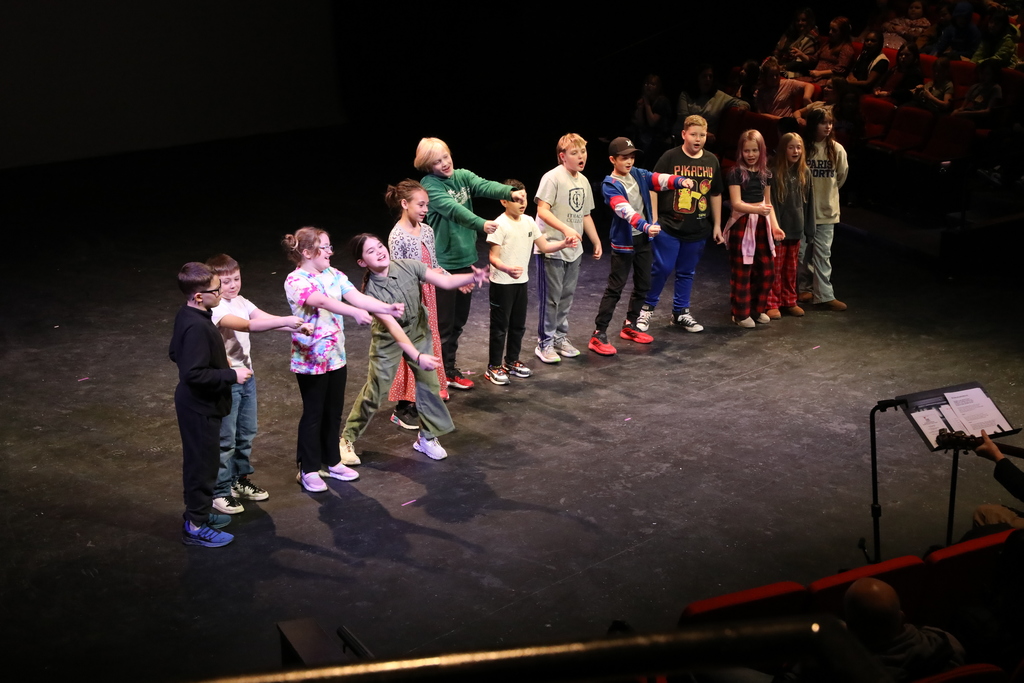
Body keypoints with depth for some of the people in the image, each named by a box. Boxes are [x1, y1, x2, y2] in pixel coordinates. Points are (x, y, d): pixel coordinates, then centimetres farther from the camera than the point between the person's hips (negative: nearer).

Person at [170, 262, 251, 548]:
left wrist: (218, 363, 15)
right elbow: (194, 374, -31)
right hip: (201, 407, -10)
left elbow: (175, 353, 16)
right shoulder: (198, 327, -29)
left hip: (194, 403, 10)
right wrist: (231, 375, -23)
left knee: (198, 461, 22)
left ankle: (198, 511, 37)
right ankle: (196, 526, 12)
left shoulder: (186, 316, 3)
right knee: (203, 463, 1)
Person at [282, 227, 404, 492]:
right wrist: (355, 312, -48)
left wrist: (387, 308, -23)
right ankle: (308, 470, 18)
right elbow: (322, 302, -34)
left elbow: (357, 297, -7)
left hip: (336, 356, 7)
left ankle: (333, 461, 32)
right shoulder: (296, 281, -18)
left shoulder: (334, 275, 4)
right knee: (313, 414, 4)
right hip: (311, 360, -6)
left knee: (334, 411, 16)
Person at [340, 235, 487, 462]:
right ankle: (348, 438, 20)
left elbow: (445, 281, -23)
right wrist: (418, 356, -43)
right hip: (389, 340, -3)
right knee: (374, 390, 1)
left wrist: (473, 278, -42)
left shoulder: (407, 266, -20)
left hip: (418, 332, 4)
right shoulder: (370, 291, -28)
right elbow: (393, 327, -34)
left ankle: (427, 438, 22)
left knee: (429, 383, 4)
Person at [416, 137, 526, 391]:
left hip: (466, 258, 7)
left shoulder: (463, 176, 4)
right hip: (444, 262, -7)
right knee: (443, 322, 0)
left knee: (459, 319, 16)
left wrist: (510, 191, -33)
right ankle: (442, 375, 11)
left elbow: (486, 186, -14)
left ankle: (449, 368, 29)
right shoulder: (430, 185, -13)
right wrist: (481, 224, -44)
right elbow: (454, 209, -29)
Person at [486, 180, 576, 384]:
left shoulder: (528, 222, 4)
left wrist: (563, 244, -10)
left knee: (518, 325, 16)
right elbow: (493, 257, -21)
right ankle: (494, 367, 10)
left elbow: (544, 246, 7)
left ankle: (512, 362, 30)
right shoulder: (500, 225, -17)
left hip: (521, 282, 7)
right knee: (500, 326, 0)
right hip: (502, 283, -7)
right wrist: (507, 269, -40)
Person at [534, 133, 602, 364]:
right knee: (551, 298, -1)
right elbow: (542, 210, -22)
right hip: (551, 248, -7)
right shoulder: (553, 178, -14)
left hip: (573, 249, 7)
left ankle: (560, 337, 28)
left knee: (567, 296, 14)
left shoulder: (583, 181, 11)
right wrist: (565, 229, -33)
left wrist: (597, 242, 21)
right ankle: (545, 343, 10)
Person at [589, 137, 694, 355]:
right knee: (615, 288, -7)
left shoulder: (639, 175, 4)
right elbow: (625, 210, -30)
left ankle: (630, 326, 29)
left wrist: (681, 181, -32)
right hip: (624, 241, -7)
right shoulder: (610, 185, -15)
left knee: (643, 285, 13)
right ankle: (599, 334, -4)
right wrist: (646, 226, -44)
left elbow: (660, 180, -12)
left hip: (643, 239, 7)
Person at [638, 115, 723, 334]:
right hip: (669, 227, -4)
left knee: (687, 273, 12)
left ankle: (680, 312, 25)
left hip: (698, 230, 4)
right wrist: (654, 220, -11)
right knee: (661, 269, -3)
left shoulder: (712, 161, 7)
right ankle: (647, 308, 15)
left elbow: (715, 194, 15)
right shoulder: (670, 157, -8)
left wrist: (717, 225, 14)